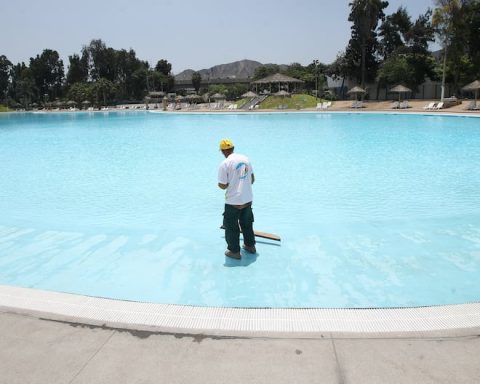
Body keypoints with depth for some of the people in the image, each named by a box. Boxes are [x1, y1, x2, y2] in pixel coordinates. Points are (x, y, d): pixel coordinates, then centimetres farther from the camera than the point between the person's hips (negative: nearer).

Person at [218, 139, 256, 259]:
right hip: (248, 199, 6)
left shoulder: (224, 164, -17)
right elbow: (252, 179, 9)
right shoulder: (245, 158, 1)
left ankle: (234, 251, 21)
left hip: (233, 201, -6)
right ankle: (250, 245, 38)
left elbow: (223, 185, -15)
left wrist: (220, 184, 8)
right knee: (247, 223, 24)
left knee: (231, 226, 11)